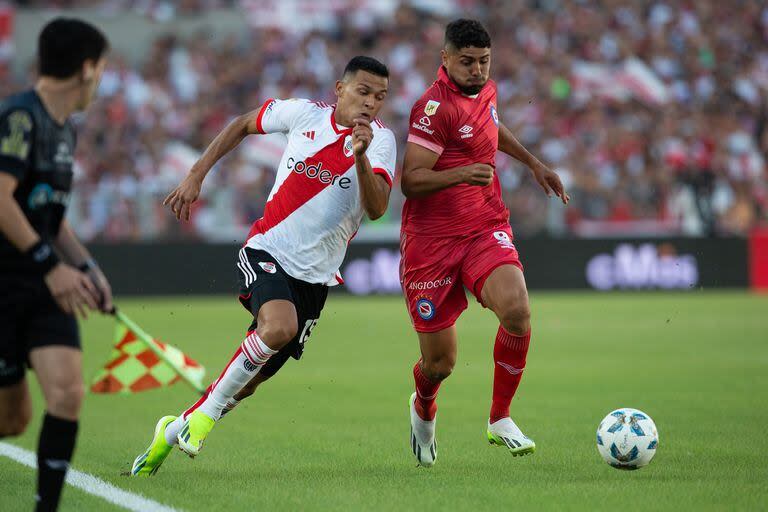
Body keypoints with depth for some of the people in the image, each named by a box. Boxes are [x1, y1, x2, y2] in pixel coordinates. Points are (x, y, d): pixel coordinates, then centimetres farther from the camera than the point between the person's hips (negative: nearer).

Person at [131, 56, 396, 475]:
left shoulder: (380, 140, -7)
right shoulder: (304, 113, -4)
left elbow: (377, 208, -22)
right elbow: (243, 125, 14)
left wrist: (360, 157, -37)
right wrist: (196, 176, 8)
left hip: (315, 275, 2)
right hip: (267, 250, -2)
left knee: (249, 381, 5)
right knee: (279, 326, -33)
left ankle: (174, 431, 27)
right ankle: (210, 407, -13)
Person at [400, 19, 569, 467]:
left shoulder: (486, 90, 9)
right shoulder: (436, 106, -15)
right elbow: (410, 180, -19)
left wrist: (534, 164, 33)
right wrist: (462, 174, -34)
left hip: (486, 229, 5)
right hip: (432, 239, -5)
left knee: (516, 309, -26)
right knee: (440, 362, 0)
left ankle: (500, 420, -8)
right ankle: (424, 411, 38)